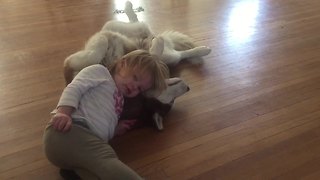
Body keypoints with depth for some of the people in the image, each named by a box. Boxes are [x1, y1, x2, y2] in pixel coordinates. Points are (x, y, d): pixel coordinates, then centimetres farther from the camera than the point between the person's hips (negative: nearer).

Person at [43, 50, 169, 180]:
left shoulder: (118, 102, 33)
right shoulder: (100, 71, 15)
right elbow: (74, 88, -3)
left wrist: (114, 130, 11)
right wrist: (63, 113, -18)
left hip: (88, 141, 7)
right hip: (69, 130, -6)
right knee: (107, 156, -33)